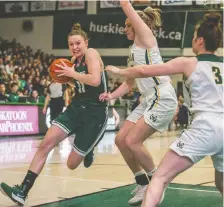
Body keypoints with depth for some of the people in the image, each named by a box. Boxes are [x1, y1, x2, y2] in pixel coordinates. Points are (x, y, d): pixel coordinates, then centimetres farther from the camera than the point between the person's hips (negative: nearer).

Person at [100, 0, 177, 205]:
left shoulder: (146, 36, -4)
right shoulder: (134, 49, 20)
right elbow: (130, 82, 24)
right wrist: (112, 96, 11)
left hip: (162, 98, -10)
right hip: (149, 99, 10)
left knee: (132, 141, -13)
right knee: (121, 140, 5)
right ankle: (143, 184, 17)